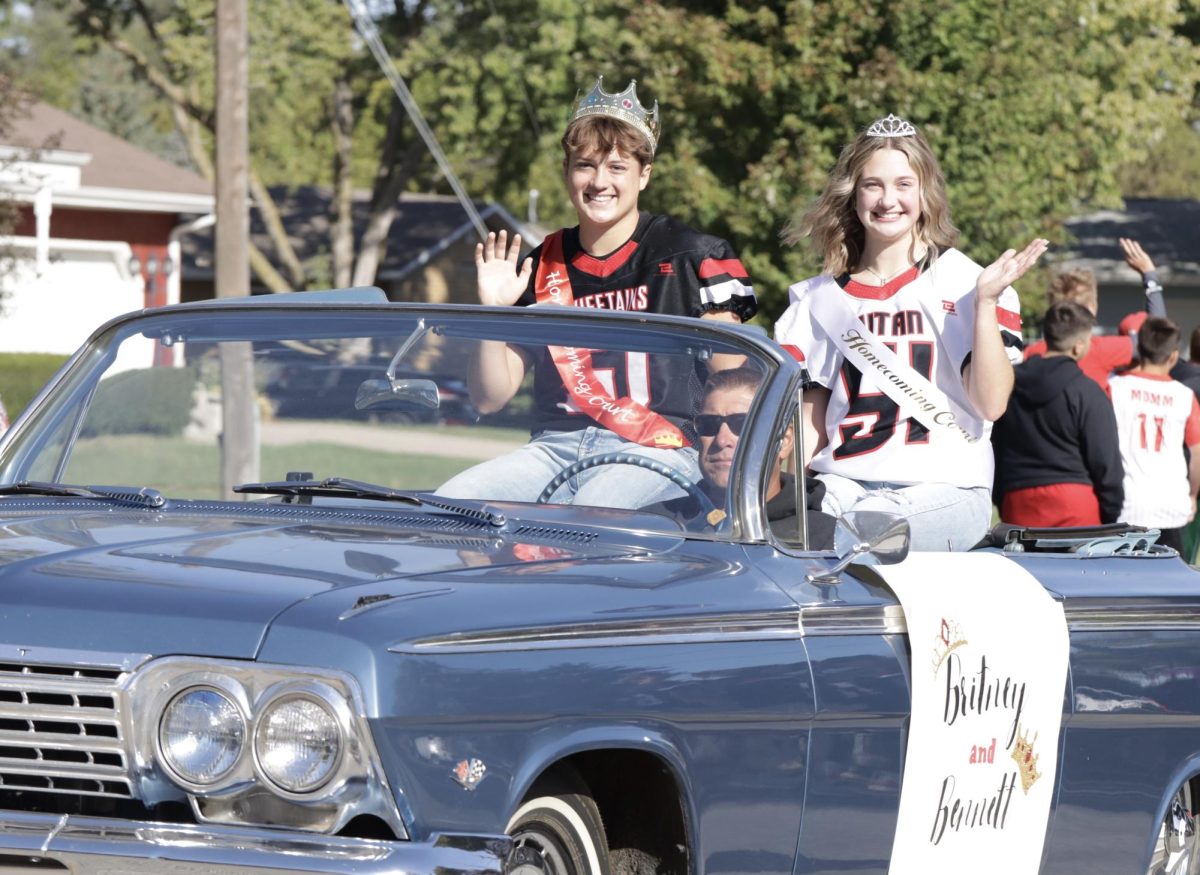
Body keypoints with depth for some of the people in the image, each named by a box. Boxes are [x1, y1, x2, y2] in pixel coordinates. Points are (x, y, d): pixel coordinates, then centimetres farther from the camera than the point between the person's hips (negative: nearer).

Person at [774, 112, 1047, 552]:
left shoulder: (962, 282, 5)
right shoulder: (819, 298, 17)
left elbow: (991, 404, -6)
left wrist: (986, 302, -15)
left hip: (942, 488, -3)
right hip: (842, 485, 3)